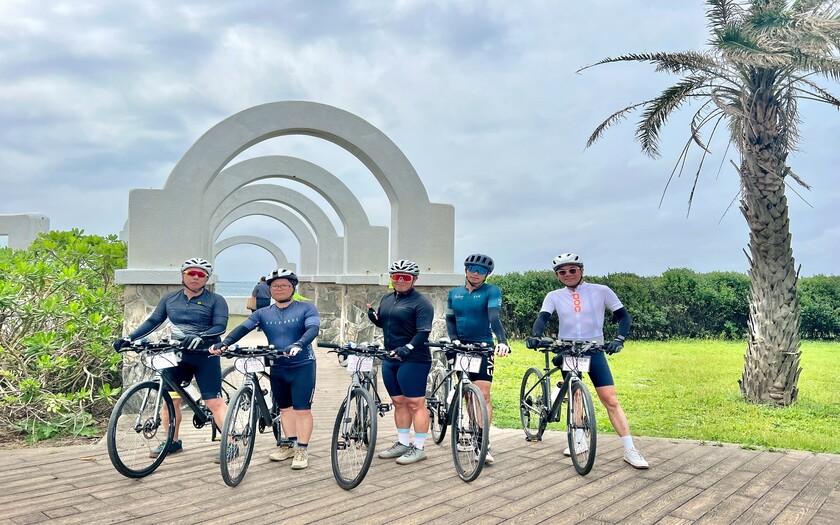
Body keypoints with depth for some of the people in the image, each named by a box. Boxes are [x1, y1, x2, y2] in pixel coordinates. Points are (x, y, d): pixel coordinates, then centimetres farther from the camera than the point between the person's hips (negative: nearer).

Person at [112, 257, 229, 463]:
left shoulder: (215, 300, -4)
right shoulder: (170, 298, 9)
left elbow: (220, 326, -14)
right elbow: (153, 321, 8)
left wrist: (200, 338, -32)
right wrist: (129, 338, -3)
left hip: (205, 356, -5)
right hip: (177, 355, 5)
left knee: (214, 401, -9)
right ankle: (173, 442, 25)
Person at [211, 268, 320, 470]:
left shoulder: (306, 309, -6)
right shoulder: (263, 314, 4)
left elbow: (312, 328, -22)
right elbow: (243, 328, -8)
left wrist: (298, 344, -42)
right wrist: (224, 343, -26)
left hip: (302, 366, -4)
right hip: (277, 367, 5)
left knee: (302, 409, -4)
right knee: (285, 407, 13)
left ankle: (302, 450, 5)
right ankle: (291, 445, 26)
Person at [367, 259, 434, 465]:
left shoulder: (421, 302, -9)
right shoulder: (387, 299, 15)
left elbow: (423, 333, -17)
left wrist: (407, 348, -31)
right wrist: (373, 316, 3)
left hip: (413, 360, -8)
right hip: (390, 359, 8)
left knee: (415, 404, -3)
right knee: (398, 402, 14)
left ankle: (419, 448, 5)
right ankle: (403, 443, 25)